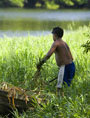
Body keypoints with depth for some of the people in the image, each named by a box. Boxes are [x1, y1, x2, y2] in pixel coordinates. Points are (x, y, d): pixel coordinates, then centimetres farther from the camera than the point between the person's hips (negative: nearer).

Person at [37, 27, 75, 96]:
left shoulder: (56, 43, -6)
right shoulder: (64, 43, 20)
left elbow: (48, 55, -19)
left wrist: (40, 63, -11)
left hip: (65, 67, -9)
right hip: (71, 66, 9)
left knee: (60, 88, -9)